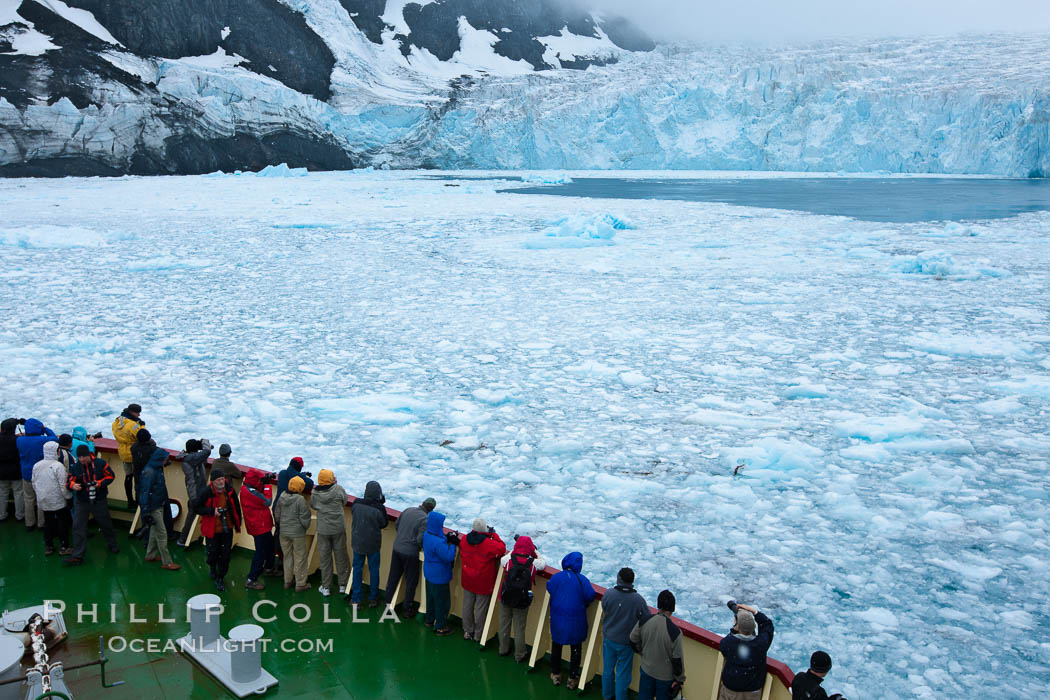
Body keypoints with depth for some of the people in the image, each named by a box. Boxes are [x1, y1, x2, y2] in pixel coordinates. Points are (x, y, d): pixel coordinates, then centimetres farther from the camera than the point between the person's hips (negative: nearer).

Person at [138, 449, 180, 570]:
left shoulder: (158, 469, 6)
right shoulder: (149, 472, -23)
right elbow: (145, 492, -24)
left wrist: (165, 503, 19)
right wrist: (146, 512, -23)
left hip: (159, 505, 9)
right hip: (153, 507, -9)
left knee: (155, 531, 20)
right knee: (161, 533, -4)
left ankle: (150, 555, 34)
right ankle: (166, 562, 2)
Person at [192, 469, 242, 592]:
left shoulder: (230, 491, -6)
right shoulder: (206, 492, -15)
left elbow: (236, 508, 8)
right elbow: (196, 507, -8)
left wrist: (237, 524, 12)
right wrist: (212, 511, -21)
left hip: (227, 528, 2)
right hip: (212, 529, -2)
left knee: (225, 555, 3)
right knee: (213, 552, 11)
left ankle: (220, 578, 18)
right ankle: (212, 566, 46)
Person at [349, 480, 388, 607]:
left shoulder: (356, 504, -14)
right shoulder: (378, 508, -22)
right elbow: (383, 524, -7)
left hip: (357, 543, 2)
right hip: (373, 544, -2)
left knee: (357, 569, 15)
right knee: (374, 570, 14)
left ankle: (355, 599, 21)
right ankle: (373, 599, 23)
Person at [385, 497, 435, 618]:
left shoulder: (408, 510, 0)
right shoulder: (425, 519, -19)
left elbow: (396, 525, 12)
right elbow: (420, 540, -23)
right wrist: (423, 547, -2)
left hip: (397, 548, 6)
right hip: (410, 552, -6)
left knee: (393, 577, 20)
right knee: (411, 581, 11)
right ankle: (407, 609, 20)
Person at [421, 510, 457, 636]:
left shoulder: (427, 535, -4)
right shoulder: (438, 542, -33)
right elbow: (449, 557, -27)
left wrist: (447, 539, -4)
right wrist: (452, 544, -17)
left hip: (429, 573, 9)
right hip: (439, 576, -9)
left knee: (431, 597, 26)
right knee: (442, 601, 7)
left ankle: (429, 620, 43)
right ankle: (440, 627, 18)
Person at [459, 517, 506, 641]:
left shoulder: (465, 540, -8)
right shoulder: (488, 544, -25)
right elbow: (502, 548, -13)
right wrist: (494, 535, -6)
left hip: (468, 581, 5)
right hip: (483, 583, -5)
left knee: (467, 606, 19)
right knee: (481, 608, 10)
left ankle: (467, 631, 33)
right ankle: (478, 635, 22)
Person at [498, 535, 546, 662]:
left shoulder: (508, 559, -16)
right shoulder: (534, 563, -18)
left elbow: (502, 560, 8)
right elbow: (544, 562, 4)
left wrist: (514, 550, 13)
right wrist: (535, 551, 9)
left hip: (505, 599, 1)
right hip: (522, 602, -1)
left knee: (504, 625, 21)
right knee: (519, 629, 13)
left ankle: (503, 650, 39)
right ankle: (519, 656, 27)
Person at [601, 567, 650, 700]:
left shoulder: (609, 593, -19)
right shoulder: (638, 600, -25)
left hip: (608, 638, 3)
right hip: (625, 642, -3)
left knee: (607, 668, 22)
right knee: (622, 673, 14)